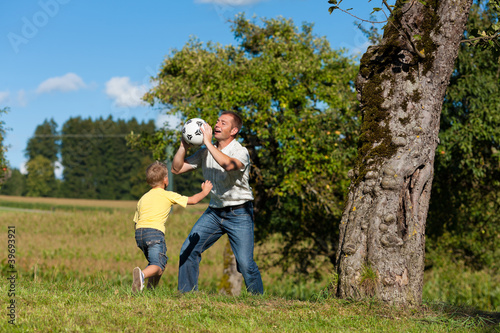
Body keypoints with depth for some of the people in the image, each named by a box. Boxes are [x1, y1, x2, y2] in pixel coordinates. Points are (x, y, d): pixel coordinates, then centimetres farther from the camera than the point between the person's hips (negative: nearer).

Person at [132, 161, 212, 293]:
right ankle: (142, 275, -45)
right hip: (154, 232, -6)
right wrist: (205, 191, 30)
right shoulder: (168, 195, 9)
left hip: (139, 233, 6)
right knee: (158, 266, -15)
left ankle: (151, 289, 14)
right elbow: (193, 200, 14)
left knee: (154, 261, 25)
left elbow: (136, 220, 21)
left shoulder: (143, 198, 23)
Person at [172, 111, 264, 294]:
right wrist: (184, 145, -7)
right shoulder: (205, 153, 5)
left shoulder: (241, 152, -14)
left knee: (245, 263, -12)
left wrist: (208, 142, -31)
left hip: (239, 213, -6)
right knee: (188, 250, 0)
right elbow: (176, 169, 5)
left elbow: (228, 164, -38)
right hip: (214, 211, 6)